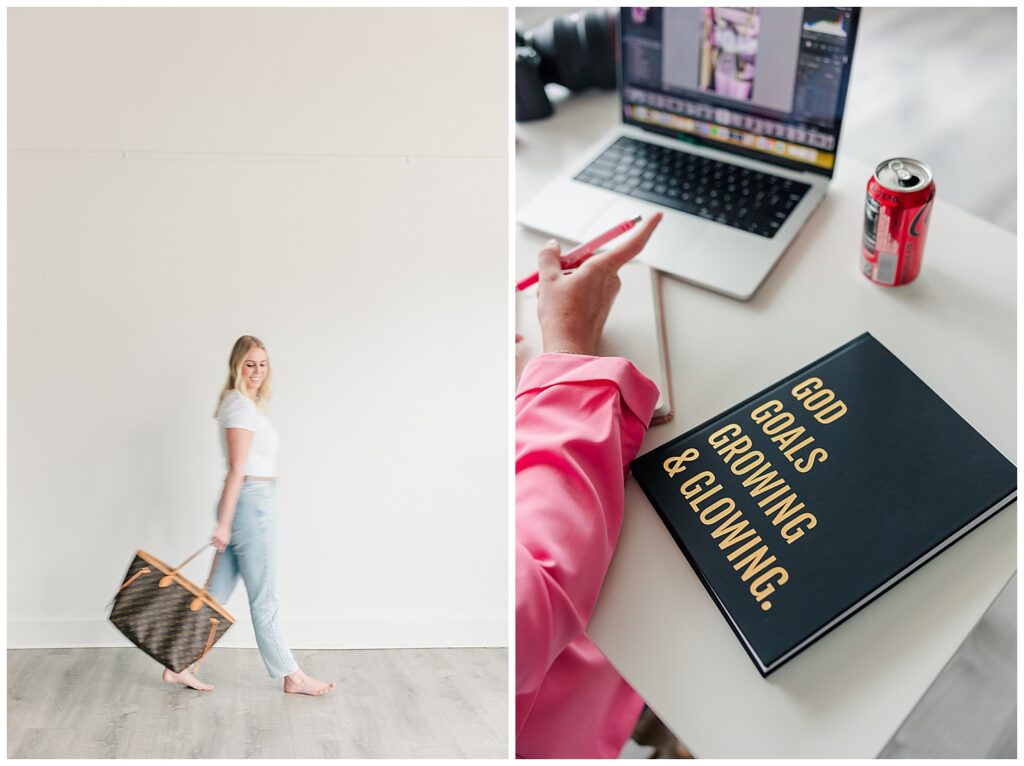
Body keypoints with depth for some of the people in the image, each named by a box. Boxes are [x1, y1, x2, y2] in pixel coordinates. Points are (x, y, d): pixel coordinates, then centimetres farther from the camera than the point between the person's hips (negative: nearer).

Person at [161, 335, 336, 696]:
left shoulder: (246, 403, 17)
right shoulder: (241, 404, -13)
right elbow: (237, 469, -18)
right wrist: (223, 523, -19)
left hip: (252, 503, 10)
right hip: (251, 503, -10)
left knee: (217, 594, 13)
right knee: (264, 599, 2)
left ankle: (179, 665, 20)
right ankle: (291, 676, 13)